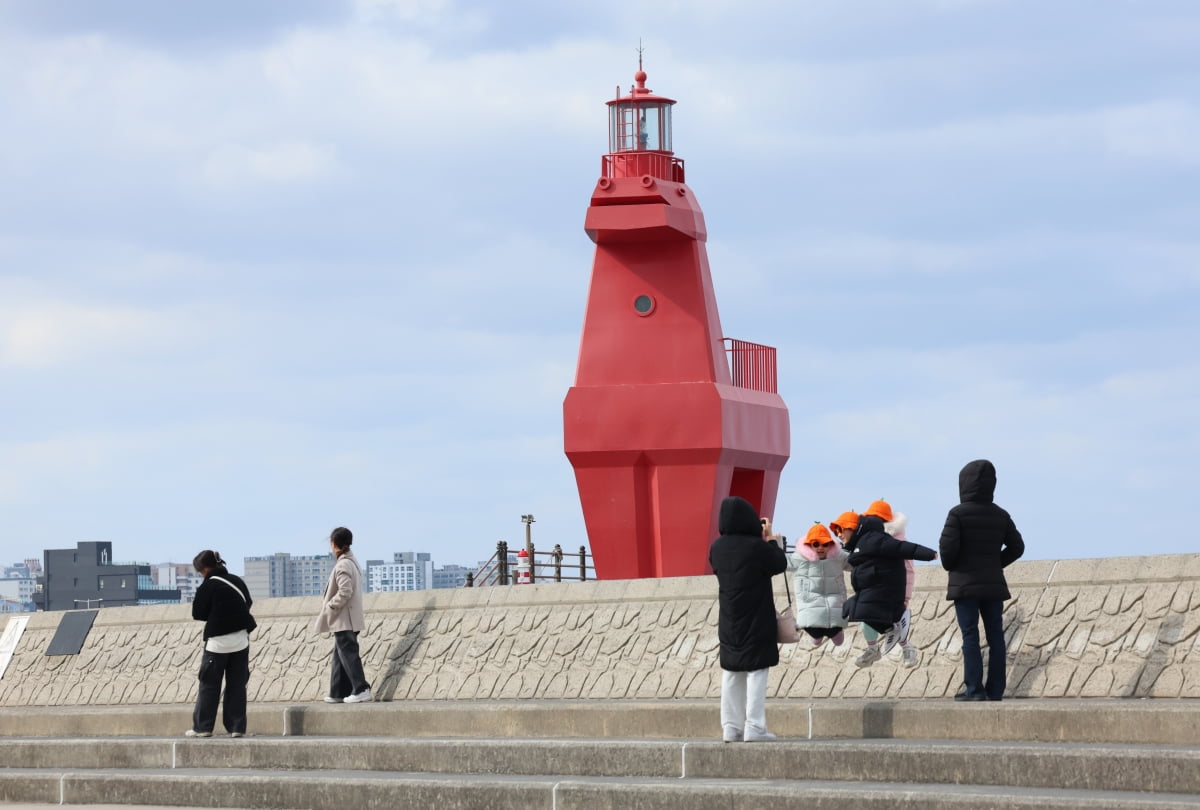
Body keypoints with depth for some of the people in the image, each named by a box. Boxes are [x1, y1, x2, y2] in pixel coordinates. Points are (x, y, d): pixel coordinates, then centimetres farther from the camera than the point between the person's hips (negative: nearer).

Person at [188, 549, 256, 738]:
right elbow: (248, 603, 18)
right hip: (240, 640, 5)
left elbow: (198, 614, -5)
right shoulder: (237, 581, 7)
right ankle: (237, 727, 4)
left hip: (218, 642, -5)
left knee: (209, 686, 3)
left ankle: (202, 727, 3)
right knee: (237, 685, 7)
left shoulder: (209, 586, -10)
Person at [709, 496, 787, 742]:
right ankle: (754, 727, -5)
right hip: (756, 621, -5)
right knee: (756, 672, -1)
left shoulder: (717, 547, -1)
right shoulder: (756, 546, -18)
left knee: (731, 674, 10)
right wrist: (771, 539, 9)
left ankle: (731, 727, 9)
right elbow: (780, 564, -5)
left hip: (729, 622, 5)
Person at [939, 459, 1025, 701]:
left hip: (965, 583, -4)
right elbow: (1017, 547, 8)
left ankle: (974, 688, -8)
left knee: (970, 636, -3)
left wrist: (949, 566, 4)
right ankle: (995, 689, 5)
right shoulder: (1000, 515, 6)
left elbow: (948, 546, -16)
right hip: (994, 583, 4)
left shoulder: (958, 513, -10)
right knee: (995, 636, 6)